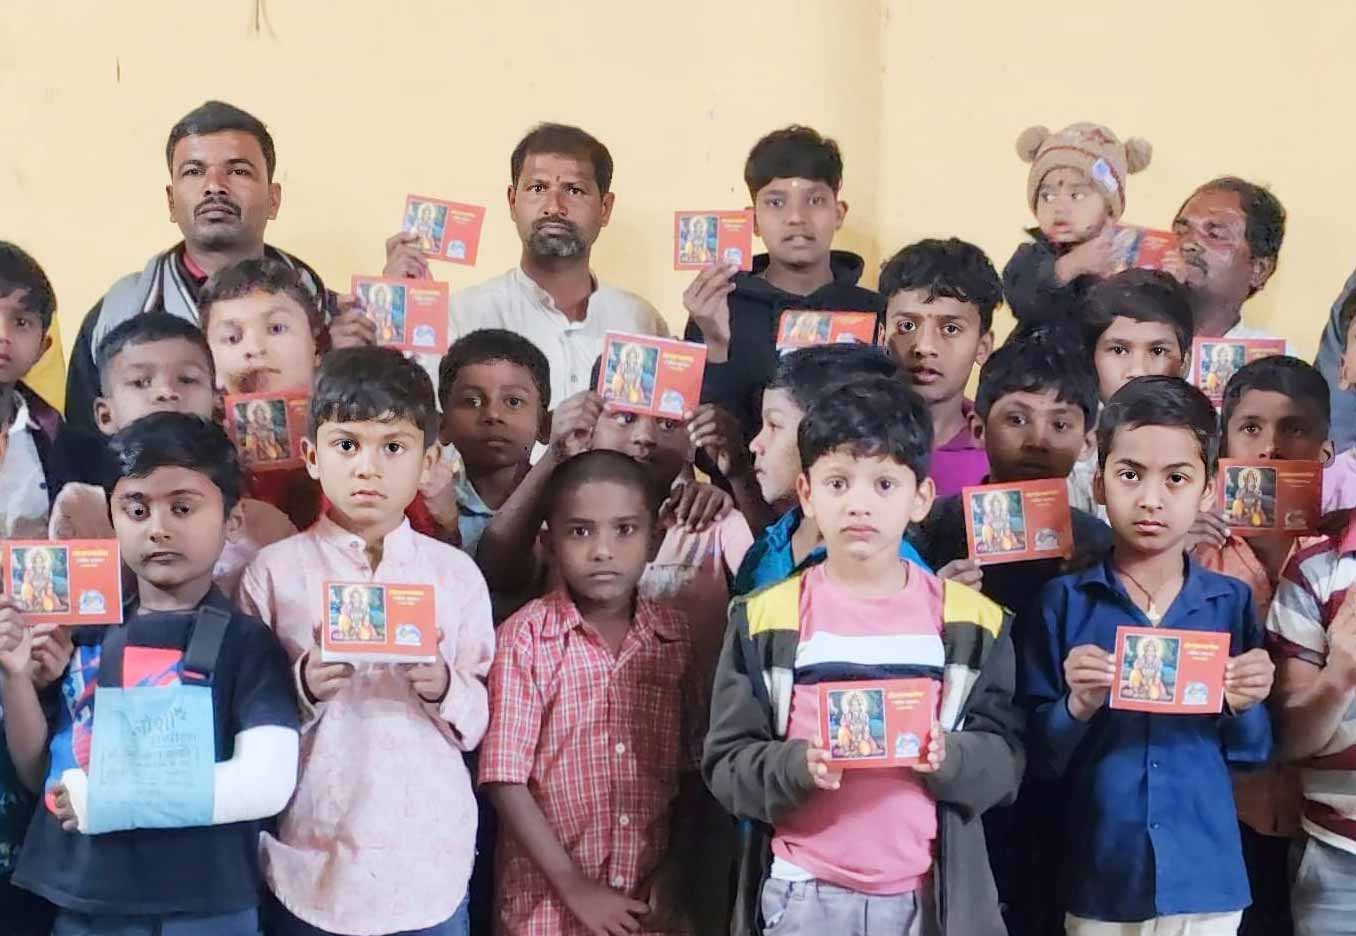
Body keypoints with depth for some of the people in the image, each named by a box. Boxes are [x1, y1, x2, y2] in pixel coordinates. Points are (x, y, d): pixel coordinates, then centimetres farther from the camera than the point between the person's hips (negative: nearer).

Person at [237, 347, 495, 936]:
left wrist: (445, 688, -15)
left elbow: (481, 721, 5)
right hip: (309, 864, -1)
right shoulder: (274, 571, -1)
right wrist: (303, 687, -16)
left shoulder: (456, 574, 2)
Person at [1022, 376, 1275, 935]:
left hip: (1207, 877, 1)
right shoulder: (1064, 601, -4)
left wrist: (1243, 708, -13)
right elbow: (1037, 757, -3)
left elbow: (1254, 752, 6)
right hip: (1099, 878, -1)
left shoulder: (1231, 602, 1)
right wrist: (1077, 707, -20)